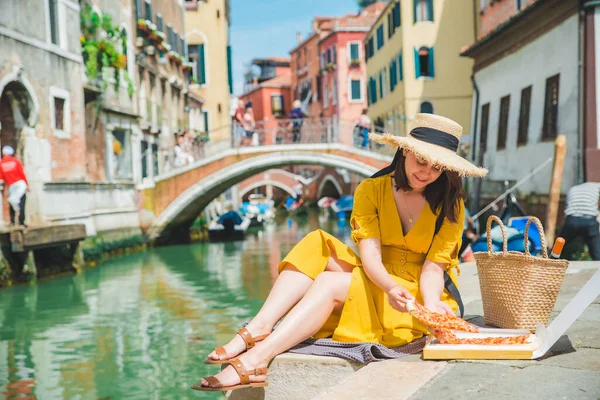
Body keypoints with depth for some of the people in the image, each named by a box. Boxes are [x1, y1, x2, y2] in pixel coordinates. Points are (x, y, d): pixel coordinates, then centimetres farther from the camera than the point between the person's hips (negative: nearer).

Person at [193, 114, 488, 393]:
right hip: (376, 284, 4)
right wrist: (389, 287, -36)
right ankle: (258, 329, -36)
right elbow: (370, 256, -15)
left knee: (331, 283, -28)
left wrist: (431, 304, -34)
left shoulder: (450, 205, -6)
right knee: (316, 248, -21)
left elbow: (433, 267, -13)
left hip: (419, 295, -3)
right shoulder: (372, 190, -3)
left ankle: (256, 359, -40)